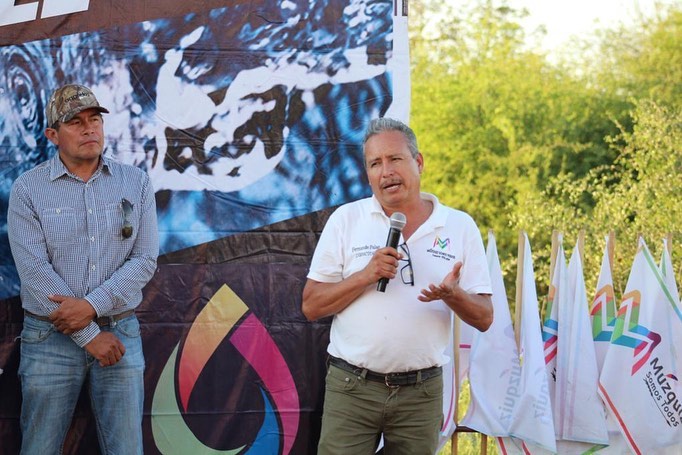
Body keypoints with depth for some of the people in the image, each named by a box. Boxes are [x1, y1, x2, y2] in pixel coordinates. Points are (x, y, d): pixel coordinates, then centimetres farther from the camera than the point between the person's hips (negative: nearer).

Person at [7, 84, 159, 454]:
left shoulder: (136, 183, 5)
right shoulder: (28, 188, -3)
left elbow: (145, 260, -1)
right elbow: (35, 270, -11)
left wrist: (92, 305, -15)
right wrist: (89, 335, -13)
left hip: (121, 333, 2)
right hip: (50, 337, -2)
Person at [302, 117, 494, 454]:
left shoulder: (460, 226, 3)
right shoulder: (346, 219, 1)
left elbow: (484, 318, 3)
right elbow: (311, 307, -1)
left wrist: (452, 296, -18)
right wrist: (365, 276, -16)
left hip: (421, 392, 1)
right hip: (351, 387, -1)